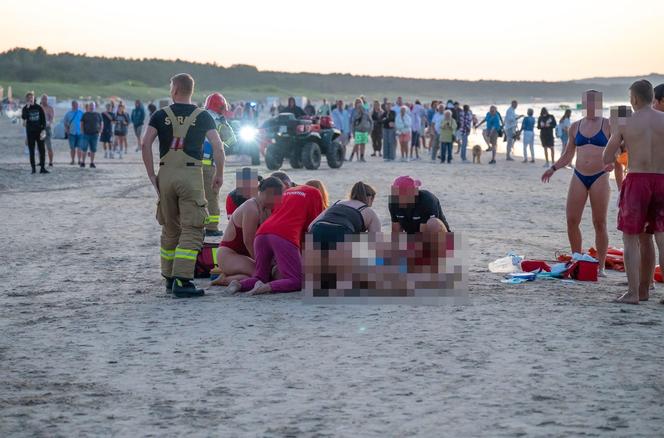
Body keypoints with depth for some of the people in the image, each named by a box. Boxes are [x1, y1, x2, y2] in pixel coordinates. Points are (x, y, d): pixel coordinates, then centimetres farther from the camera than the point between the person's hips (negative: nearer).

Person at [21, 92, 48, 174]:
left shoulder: (39, 108, 6)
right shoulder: (25, 108, 3)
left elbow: (43, 119, 5)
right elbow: (23, 117, -16)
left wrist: (43, 129, -6)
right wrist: (27, 107, -20)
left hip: (39, 131, 0)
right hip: (30, 132, 0)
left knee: (42, 150, -3)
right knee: (31, 151, 2)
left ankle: (42, 168, -1)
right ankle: (33, 168, 6)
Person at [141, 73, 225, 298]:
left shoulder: (161, 115, 7)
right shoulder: (202, 116, 4)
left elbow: (146, 143, -3)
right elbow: (217, 146, -4)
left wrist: (151, 175, 2)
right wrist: (219, 174, 6)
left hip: (166, 174, 3)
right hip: (191, 174, -3)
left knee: (170, 229, 16)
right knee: (192, 230, -4)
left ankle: (170, 277, 24)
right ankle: (181, 280, -16)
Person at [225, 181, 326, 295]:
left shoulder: (287, 192, 33)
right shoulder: (315, 192, 17)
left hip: (262, 233, 6)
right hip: (285, 236, -6)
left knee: (261, 277, 18)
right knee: (296, 281, -4)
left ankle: (239, 284, -11)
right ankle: (267, 287, -28)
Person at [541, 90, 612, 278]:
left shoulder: (608, 125, 0)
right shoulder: (575, 127, 11)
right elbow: (568, 155, 19)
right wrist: (553, 168, 6)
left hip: (599, 177, -4)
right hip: (579, 177, 4)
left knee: (600, 223, -2)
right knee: (572, 221, -1)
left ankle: (601, 265, 5)